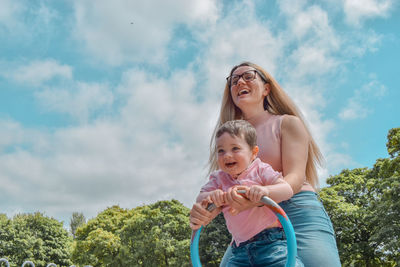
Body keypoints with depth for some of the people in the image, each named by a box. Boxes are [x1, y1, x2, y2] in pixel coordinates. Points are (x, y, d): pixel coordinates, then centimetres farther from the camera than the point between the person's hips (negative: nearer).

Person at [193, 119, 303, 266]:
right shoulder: (219, 178, 11)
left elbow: (287, 190, -11)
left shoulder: (260, 170, -1)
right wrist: (210, 196, -21)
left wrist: (266, 190, -33)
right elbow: (200, 198, 3)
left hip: (271, 241, -4)